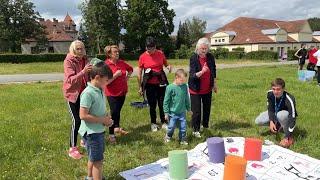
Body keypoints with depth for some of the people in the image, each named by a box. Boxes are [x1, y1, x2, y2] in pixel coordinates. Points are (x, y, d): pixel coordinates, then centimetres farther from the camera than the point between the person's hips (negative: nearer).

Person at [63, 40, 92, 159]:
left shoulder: (84, 60, 4)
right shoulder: (68, 61, -13)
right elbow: (71, 79, -24)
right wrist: (83, 72, -38)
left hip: (83, 93, 6)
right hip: (72, 94, -6)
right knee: (76, 121, -8)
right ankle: (72, 149, 3)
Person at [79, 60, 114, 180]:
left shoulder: (100, 91, 3)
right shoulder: (88, 93, -23)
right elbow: (83, 115, -26)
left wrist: (106, 118, -3)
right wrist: (103, 120, -19)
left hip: (99, 131, 9)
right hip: (91, 132, -9)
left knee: (93, 158, 25)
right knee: (98, 161, 0)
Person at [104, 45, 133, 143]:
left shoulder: (122, 63, 2)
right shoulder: (106, 65, -15)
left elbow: (130, 69, 22)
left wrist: (127, 77, 8)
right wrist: (116, 75, -24)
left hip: (122, 92, 5)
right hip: (112, 93, -5)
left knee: (118, 111, 19)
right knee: (114, 112, -4)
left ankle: (117, 127, 39)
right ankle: (111, 134, 9)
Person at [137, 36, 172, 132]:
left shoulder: (160, 53, -2)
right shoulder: (142, 57, -7)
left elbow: (166, 64, 13)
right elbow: (139, 73, -1)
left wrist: (168, 66, -12)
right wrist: (140, 87, 0)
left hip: (161, 83, 1)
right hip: (150, 84, -1)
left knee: (162, 103, 7)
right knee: (152, 105, 9)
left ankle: (164, 122, 22)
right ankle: (153, 123, 26)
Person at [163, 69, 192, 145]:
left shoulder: (185, 86, -1)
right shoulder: (170, 87, -13)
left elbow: (187, 99, 12)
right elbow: (166, 101, -8)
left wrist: (188, 109, 19)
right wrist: (166, 113, -7)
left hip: (182, 112, 4)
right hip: (173, 113, -3)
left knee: (183, 127, 8)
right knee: (171, 127, 5)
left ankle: (183, 140, 27)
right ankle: (168, 137, 32)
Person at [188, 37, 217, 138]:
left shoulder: (210, 57, -4)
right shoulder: (193, 58, -17)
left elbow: (213, 72, 11)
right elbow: (192, 75, -25)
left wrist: (214, 84, 15)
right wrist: (202, 72, -42)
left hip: (208, 89, 5)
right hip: (196, 89, -5)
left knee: (207, 108, 17)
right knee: (196, 111, 0)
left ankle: (205, 125, 37)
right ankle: (195, 130, 16)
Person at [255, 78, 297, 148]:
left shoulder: (289, 100, -37)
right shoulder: (270, 94, -23)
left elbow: (292, 119, -34)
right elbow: (270, 109, -11)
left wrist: (287, 137, -37)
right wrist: (271, 121, -29)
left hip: (287, 115, -4)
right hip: (276, 113, 5)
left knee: (281, 115, -41)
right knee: (258, 121, -16)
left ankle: (289, 136, -17)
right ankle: (278, 125, 12)